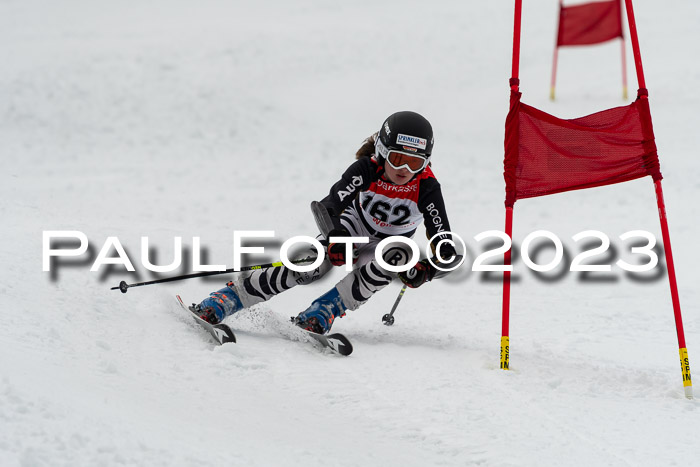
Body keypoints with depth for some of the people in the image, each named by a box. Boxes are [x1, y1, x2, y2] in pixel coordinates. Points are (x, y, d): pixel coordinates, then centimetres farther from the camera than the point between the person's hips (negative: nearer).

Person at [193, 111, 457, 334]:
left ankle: (318, 316, -32)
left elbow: (443, 239, -29)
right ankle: (215, 306, -23)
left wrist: (428, 268, -50)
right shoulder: (367, 169, -25)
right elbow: (332, 204, -34)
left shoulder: (426, 188, -26)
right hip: (351, 232, -1)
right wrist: (335, 237, -55)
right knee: (306, 267, -27)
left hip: (384, 246, 1)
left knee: (398, 254, -37)